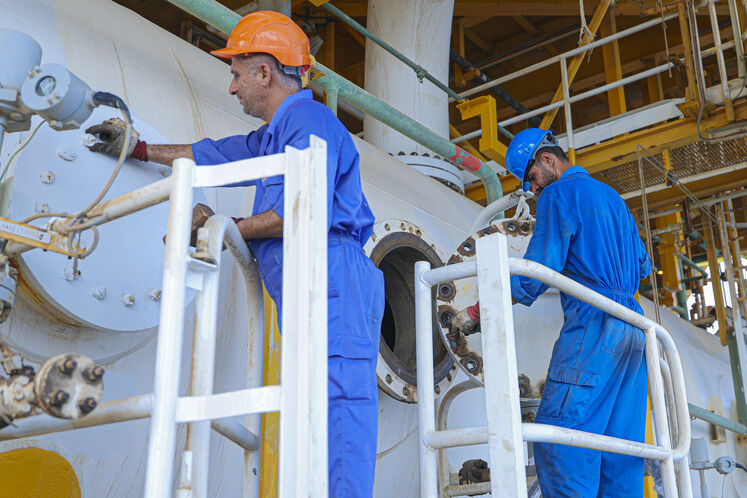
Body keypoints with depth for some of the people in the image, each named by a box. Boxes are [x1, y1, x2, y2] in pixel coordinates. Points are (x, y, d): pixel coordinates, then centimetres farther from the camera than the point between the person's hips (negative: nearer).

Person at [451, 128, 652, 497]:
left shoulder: (559, 194, -2)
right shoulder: (612, 196, 24)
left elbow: (533, 274, -10)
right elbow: (643, 265, 30)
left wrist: (476, 313, -5)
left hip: (593, 322, -9)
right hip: (633, 324, 9)